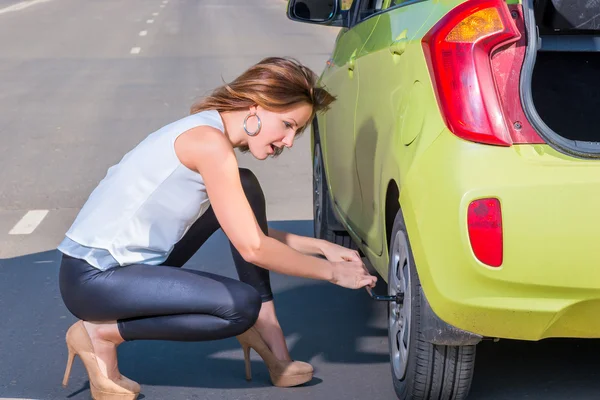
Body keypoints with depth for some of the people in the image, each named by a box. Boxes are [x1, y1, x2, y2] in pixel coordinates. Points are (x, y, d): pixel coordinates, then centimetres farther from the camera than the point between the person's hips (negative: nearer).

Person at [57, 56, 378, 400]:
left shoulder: (209, 135, 9)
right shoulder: (208, 142, -21)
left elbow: (254, 232, 18)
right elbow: (252, 248, -21)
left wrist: (323, 248, 10)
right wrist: (331, 272, -10)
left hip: (136, 262, 10)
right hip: (92, 278, -10)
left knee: (245, 188, 5)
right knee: (242, 305, -21)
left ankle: (264, 325, 5)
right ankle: (102, 333, -7)